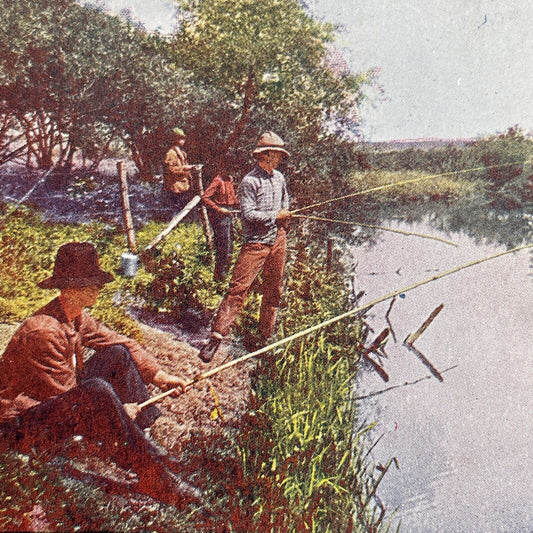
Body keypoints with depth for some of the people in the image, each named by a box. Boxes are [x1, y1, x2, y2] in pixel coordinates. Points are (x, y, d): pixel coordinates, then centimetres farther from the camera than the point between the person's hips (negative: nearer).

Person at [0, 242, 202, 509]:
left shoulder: (77, 318, 0)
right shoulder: (42, 331, -27)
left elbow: (119, 341, 6)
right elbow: (69, 395, -25)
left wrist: (158, 374, -1)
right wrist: (119, 412, -16)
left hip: (58, 399, 10)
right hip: (22, 425, -10)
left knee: (119, 355, 0)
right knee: (96, 391, -37)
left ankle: (147, 444, -5)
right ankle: (151, 475, -26)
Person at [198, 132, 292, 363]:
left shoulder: (279, 178, 12)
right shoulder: (250, 181, -11)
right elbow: (248, 214, -18)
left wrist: (286, 213, 13)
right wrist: (275, 216, -12)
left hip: (278, 239, 7)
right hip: (256, 242, -7)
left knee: (273, 289, 11)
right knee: (238, 288, -11)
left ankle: (264, 335, 25)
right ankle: (216, 337, -9)